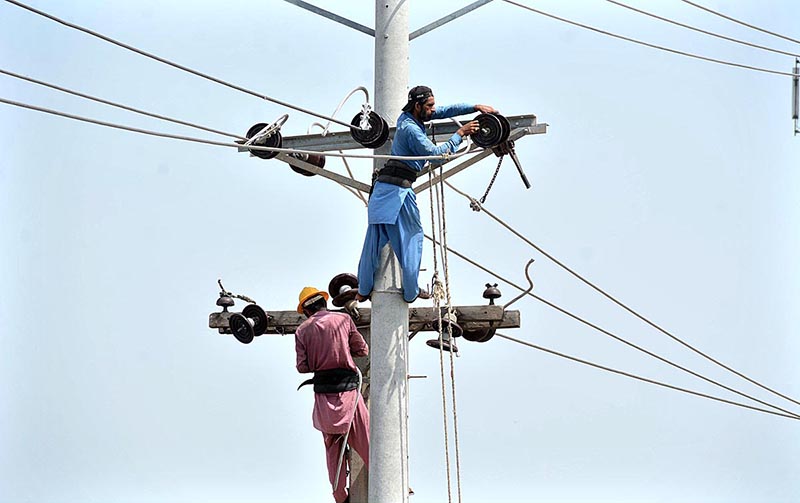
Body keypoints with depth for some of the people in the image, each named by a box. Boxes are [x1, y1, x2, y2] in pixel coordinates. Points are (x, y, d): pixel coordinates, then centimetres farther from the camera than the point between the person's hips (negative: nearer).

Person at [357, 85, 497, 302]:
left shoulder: (409, 117, 14)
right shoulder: (410, 129, -13)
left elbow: (446, 111, 18)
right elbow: (435, 153, -16)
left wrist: (475, 108, 12)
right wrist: (460, 134, -10)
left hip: (381, 187, 9)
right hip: (399, 189, -9)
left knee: (374, 240, 8)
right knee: (412, 236, 4)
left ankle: (363, 291, 12)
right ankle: (411, 292, 8)